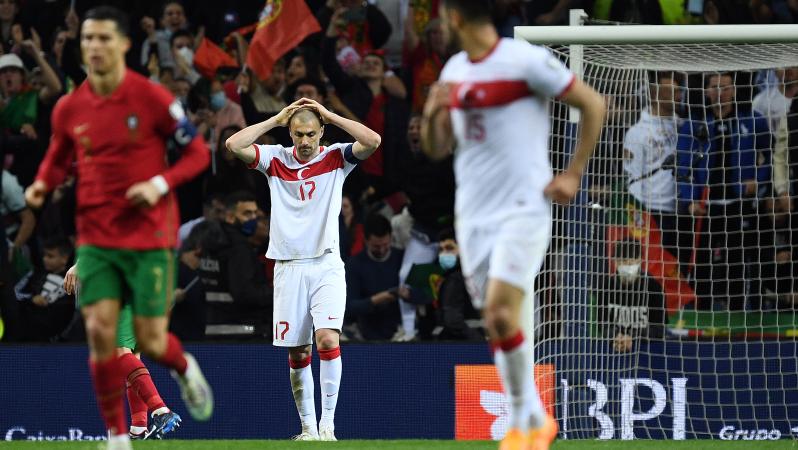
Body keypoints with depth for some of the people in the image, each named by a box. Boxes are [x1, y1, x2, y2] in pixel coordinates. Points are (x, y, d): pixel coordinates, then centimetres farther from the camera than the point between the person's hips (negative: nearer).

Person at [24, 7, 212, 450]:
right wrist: (42, 184, -3)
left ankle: (185, 369, 35)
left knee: (150, 341, -3)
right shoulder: (69, 109, 1)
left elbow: (197, 153, -2)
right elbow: (59, 157, 19)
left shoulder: (152, 98, -9)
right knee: (99, 331, -9)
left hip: (149, 236, -3)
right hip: (95, 238, 3)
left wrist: (160, 184, -17)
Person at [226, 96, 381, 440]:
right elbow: (234, 145, -5)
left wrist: (328, 114, -6)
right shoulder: (276, 159, 7)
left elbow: (372, 141, -12)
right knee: (297, 352, 2)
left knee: (328, 339, -18)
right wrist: (277, 118, -2)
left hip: (327, 266, -2)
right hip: (289, 267, 2)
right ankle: (308, 427, 12)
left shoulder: (336, 158, 4)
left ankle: (328, 424, -15)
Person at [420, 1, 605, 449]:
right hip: (473, 214, 7)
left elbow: (594, 104, -4)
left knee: (502, 314, -18)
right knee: (498, 324, 5)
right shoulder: (454, 70, 12)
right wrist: (432, 114, -4)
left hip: (523, 210, -7)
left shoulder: (526, 60, -10)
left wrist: (573, 175, -6)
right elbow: (437, 149, 18)